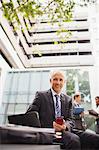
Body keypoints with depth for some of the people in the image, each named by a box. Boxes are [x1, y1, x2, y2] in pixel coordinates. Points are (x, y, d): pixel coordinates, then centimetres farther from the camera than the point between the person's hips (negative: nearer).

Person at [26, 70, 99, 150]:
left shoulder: (68, 99, 19)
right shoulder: (41, 95, 8)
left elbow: (71, 119, 13)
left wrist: (65, 125, -14)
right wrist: (51, 124, -15)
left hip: (65, 130, 5)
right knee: (74, 139, -36)